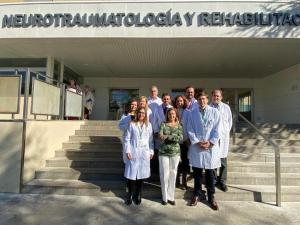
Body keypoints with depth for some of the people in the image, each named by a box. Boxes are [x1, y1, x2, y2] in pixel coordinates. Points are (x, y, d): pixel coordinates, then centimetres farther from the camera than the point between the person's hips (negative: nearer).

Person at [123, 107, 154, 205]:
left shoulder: (148, 125, 7)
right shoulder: (132, 124, 1)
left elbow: (151, 140, 7)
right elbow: (127, 139, -1)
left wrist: (151, 151, 4)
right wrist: (127, 151, -7)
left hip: (144, 153, 2)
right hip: (133, 152, -2)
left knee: (141, 174, 6)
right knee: (132, 174, 1)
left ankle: (137, 195, 22)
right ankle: (129, 195, 19)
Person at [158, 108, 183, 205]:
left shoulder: (179, 126, 5)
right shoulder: (163, 124, 2)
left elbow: (181, 138, -11)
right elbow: (160, 136, -13)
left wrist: (168, 136, -18)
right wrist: (174, 137, -21)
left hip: (175, 153, 1)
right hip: (163, 152, -1)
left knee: (173, 174, 9)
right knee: (164, 174, 3)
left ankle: (171, 196, 24)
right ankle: (165, 197, 20)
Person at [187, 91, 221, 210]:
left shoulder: (214, 112, 0)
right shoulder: (192, 113, 3)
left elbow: (217, 130, -2)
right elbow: (190, 130, 1)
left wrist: (211, 143, -9)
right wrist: (197, 142, -8)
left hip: (211, 146, -1)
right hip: (196, 146, 1)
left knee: (210, 172, 9)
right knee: (197, 171, 11)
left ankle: (211, 196, 25)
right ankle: (197, 194, 29)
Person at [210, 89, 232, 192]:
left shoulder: (226, 107, 4)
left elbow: (230, 121, 10)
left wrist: (226, 132, 6)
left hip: (223, 136, 1)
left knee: (223, 160, 6)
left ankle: (222, 182, 18)